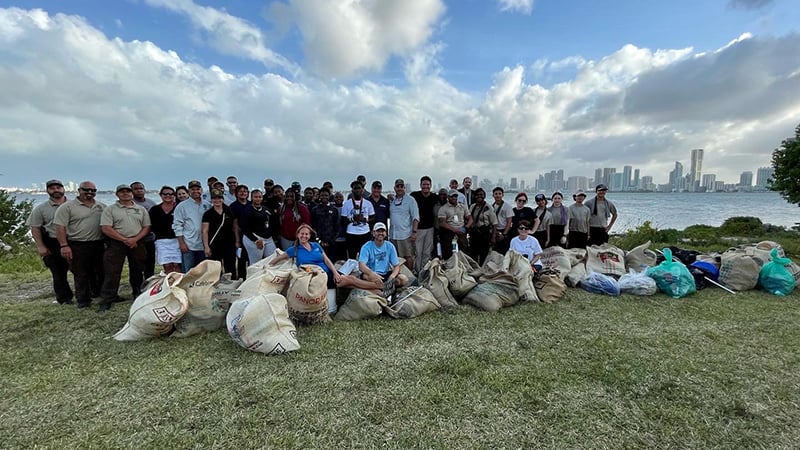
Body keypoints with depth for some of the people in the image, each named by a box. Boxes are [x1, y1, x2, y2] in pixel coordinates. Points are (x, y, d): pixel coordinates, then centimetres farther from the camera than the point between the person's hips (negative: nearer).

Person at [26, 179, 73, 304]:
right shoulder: (41, 208, 4)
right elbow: (35, 228, 2)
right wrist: (41, 246, -6)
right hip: (53, 245, 0)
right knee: (58, 272, 7)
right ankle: (64, 298, 17)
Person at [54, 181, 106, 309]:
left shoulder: (102, 206, 10)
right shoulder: (67, 207, -4)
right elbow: (60, 227, -8)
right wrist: (64, 245, -15)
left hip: (99, 245, 4)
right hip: (77, 246, -4)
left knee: (100, 272, 13)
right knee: (81, 274, 3)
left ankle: (100, 293, 28)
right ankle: (83, 300, 12)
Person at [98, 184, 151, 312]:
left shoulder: (141, 209, 10)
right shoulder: (110, 209, 2)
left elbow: (146, 227, 6)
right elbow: (106, 228, -7)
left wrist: (134, 239, -10)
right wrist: (125, 240, -14)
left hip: (137, 243, 2)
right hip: (116, 244, -2)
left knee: (137, 271, 10)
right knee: (112, 272, -3)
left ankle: (137, 294, 25)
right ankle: (106, 300, 5)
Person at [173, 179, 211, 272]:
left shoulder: (208, 205, 9)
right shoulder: (182, 206, 1)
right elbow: (177, 226, -2)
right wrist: (181, 243, -10)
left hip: (204, 245, 3)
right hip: (188, 245, -3)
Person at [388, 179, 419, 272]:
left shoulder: (410, 200, -1)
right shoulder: (391, 201, 13)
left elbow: (415, 217, -6)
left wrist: (414, 232, -13)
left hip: (406, 234, -4)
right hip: (393, 235, 4)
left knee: (408, 257, -1)